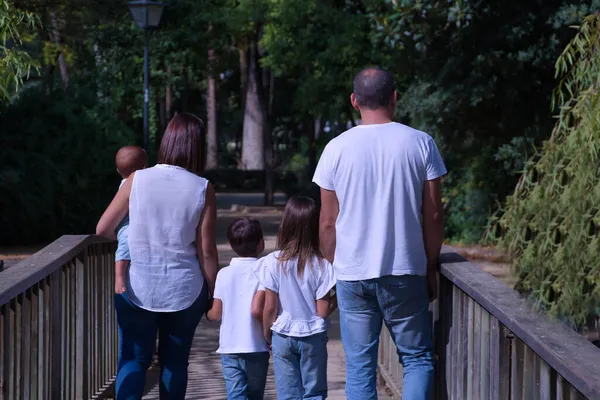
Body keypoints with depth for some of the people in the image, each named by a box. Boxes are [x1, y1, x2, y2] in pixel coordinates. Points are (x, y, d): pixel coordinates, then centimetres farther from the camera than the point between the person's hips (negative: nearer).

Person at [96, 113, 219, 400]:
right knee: (175, 361, 13)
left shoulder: (137, 180, -6)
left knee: (134, 358, 8)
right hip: (185, 290, 0)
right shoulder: (202, 190, -8)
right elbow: (206, 251, -6)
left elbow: (102, 230, 0)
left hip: (138, 289, 0)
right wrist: (213, 293, 7)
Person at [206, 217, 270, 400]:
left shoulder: (224, 274, 1)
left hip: (229, 349, 1)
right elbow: (256, 309, -19)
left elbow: (215, 314, 3)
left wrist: (207, 310, 25)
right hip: (255, 348, -1)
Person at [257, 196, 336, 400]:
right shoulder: (321, 265, -11)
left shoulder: (273, 263, -11)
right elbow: (323, 311, -10)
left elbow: (270, 308, -7)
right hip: (313, 336, 0)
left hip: (283, 336, 0)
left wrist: (267, 335, 7)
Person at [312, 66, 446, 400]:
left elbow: (328, 223, 3)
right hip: (405, 273, -1)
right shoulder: (421, 144, -3)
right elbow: (433, 215, -1)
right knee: (418, 358, 10)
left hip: (352, 275, 1)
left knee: (360, 368, 7)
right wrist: (431, 267, 10)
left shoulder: (337, 149, -1)